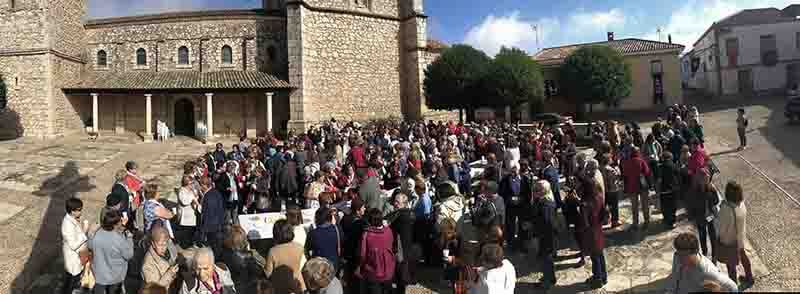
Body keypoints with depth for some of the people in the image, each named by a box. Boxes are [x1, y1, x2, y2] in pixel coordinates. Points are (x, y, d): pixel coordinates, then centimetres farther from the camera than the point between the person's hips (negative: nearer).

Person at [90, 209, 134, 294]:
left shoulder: (97, 234, -17)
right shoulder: (120, 239, -29)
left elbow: (90, 246, 6)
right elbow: (129, 255, -15)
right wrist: (129, 238, -5)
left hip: (99, 274, 3)